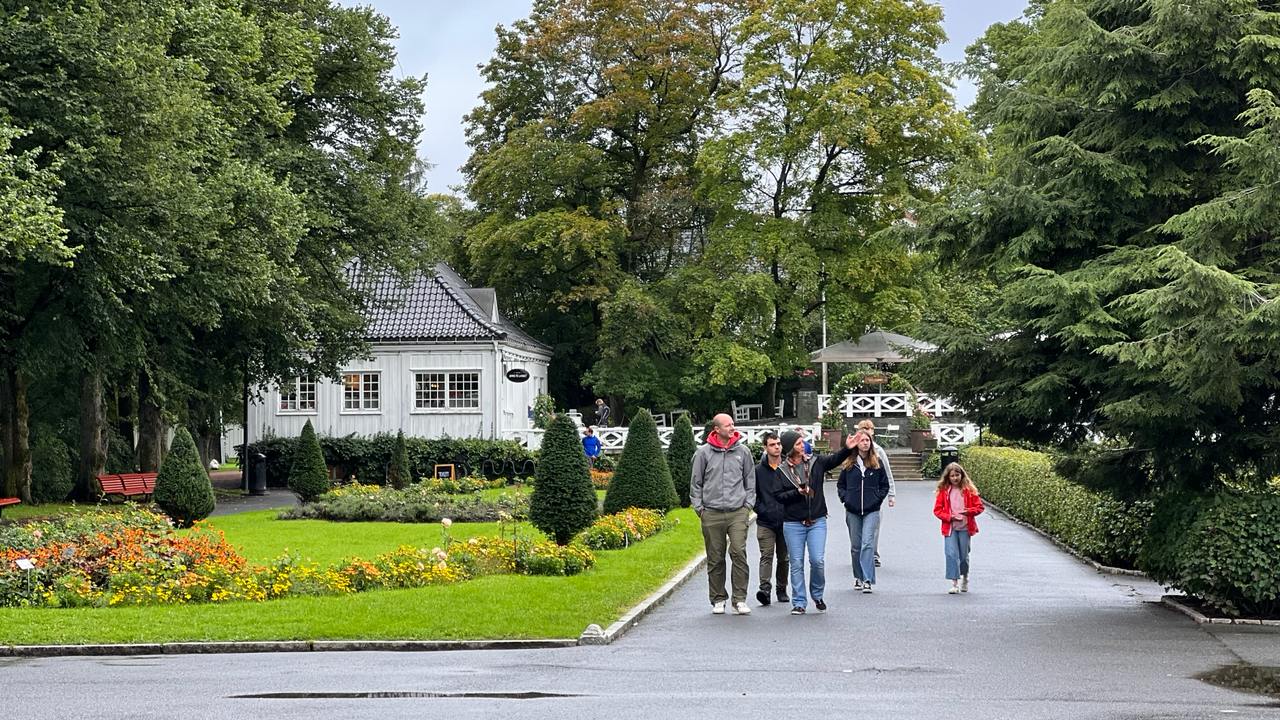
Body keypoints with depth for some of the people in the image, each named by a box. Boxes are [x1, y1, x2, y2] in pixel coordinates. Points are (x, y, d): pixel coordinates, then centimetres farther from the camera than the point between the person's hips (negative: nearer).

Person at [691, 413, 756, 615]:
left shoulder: (743, 451, 8)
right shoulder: (703, 452, 3)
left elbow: (750, 481, 16)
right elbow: (696, 483, 9)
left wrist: (748, 505, 8)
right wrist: (699, 507, 3)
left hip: (738, 512, 0)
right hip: (711, 514, 0)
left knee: (739, 553, -12)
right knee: (715, 559, 4)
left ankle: (740, 600, -7)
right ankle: (718, 600, 15)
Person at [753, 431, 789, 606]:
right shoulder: (758, 470, 2)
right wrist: (760, 509, -5)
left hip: (785, 521, 2)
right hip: (765, 522, -2)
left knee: (783, 558, 10)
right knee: (766, 556, -12)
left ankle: (782, 590, 20)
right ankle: (765, 588, -20)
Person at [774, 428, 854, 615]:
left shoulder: (815, 462, 5)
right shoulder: (781, 470, -2)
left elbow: (835, 459, -5)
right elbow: (778, 496, -4)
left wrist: (847, 449, -21)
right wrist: (797, 492, -17)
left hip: (817, 521, 1)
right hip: (793, 523, -1)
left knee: (818, 561, -5)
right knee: (796, 564, 3)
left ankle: (817, 595, 19)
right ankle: (799, 603, 12)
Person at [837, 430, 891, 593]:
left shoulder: (877, 463, 3)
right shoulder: (848, 464, 4)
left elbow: (884, 485, 10)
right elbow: (840, 485, 13)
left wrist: (878, 499, -3)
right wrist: (845, 498, -2)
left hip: (871, 511, -2)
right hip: (852, 511, 2)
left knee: (868, 544, -14)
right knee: (855, 546, 10)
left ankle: (867, 580, -17)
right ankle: (858, 577, 24)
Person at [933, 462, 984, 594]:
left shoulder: (969, 490, 1)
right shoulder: (943, 491, 1)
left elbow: (979, 507, 1)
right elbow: (937, 510, 2)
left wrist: (969, 511, -19)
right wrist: (949, 517, -13)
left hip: (965, 527, 0)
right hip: (949, 527, 0)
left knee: (964, 555, 9)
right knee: (951, 554, -11)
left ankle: (965, 578, 35)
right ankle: (954, 583, -9)